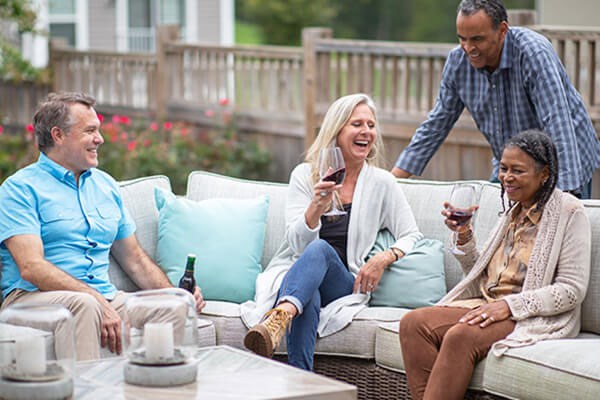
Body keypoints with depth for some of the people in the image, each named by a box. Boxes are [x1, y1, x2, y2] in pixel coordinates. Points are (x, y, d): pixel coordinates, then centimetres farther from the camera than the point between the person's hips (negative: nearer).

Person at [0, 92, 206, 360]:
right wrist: (99, 301, -24)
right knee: (83, 304, -39)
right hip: (34, 297, -5)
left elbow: (135, 259, 25)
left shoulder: (105, 185, 22)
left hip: (105, 298, 5)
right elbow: (32, 268, -13)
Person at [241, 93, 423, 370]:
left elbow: (412, 236, 9)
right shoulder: (304, 175, 8)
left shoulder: (381, 183, 10)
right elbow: (297, 242, -3)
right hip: (294, 274, 1)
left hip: (343, 283, 0)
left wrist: (384, 258, -13)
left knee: (320, 249, -37)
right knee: (309, 299, -40)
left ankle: (278, 319, -67)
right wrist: (316, 207, -24)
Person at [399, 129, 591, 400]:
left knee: (461, 336, -34)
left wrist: (510, 305, -20)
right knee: (413, 323, -17)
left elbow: (572, 290, -11)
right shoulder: (513, 211, 17)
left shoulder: (568, 212, -5)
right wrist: (464, 236, 5)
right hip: (490, 306, 7)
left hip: (536, 317, -7)